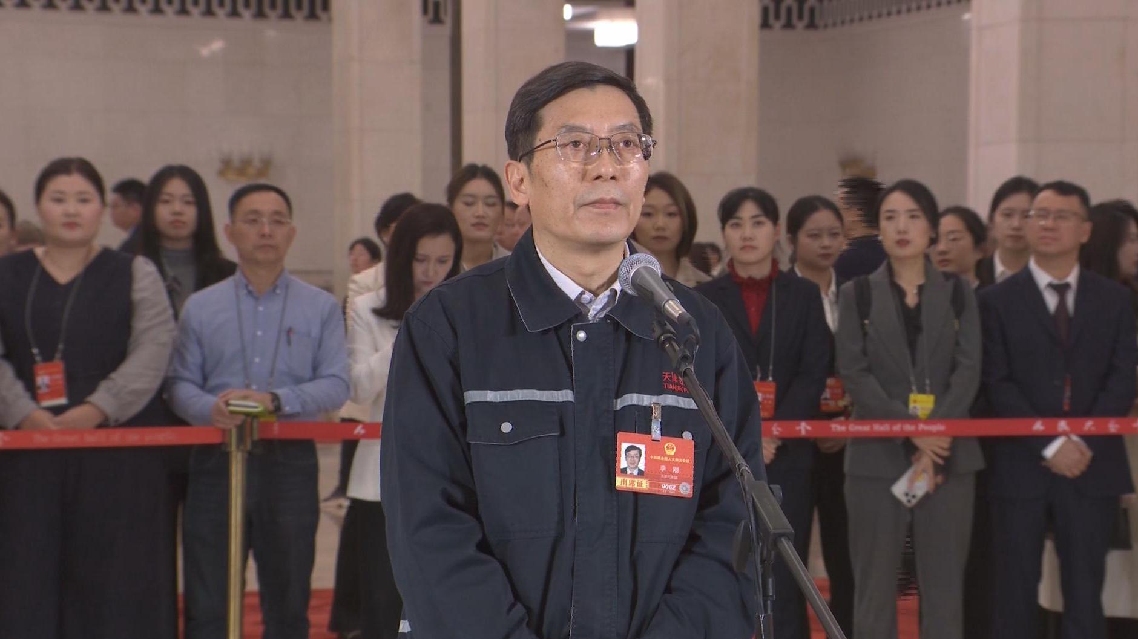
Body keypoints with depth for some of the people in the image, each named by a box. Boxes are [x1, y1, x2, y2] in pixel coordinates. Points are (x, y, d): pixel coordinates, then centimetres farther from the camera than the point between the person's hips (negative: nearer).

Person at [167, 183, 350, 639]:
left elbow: (335, 384, -3)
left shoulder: (321, 308, 6)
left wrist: (277, 400, -19)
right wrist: (211, 408, -20)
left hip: (291, 462, 0)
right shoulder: (200, 307, 7)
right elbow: (179, 383, 1)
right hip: (217, 461, 0)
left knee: (288, 602, 8)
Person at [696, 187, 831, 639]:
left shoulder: (804, 295, 9)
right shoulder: (703, 299, 8)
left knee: (785, 581, -1)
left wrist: (774, 435, -13)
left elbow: (814, 374, 0)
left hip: (788, 453, 0)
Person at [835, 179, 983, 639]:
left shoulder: (958, 293, 9)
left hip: (948, 455, 1)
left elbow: (968, 370, 0)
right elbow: (853, 373, -4)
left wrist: (936, 437, -14)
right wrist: (911, 429, -15)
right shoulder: (857, 294, 6)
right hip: (877, 455, -1)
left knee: (944, 583, 2)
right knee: (875, 583, 1)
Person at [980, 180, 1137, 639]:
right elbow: (997, 383, -5)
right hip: (1021, 465, -2)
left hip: (1092, 466, 2)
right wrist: (1049, 444, -14)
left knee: (1085, 593, 4)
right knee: (1014, 594, 1)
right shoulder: (997, 300, 3)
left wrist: (1085, 441, -12)